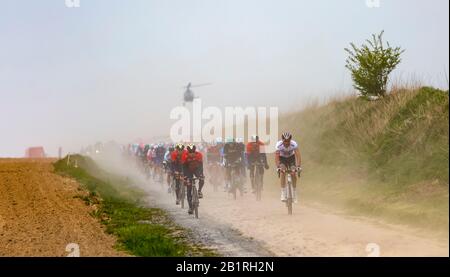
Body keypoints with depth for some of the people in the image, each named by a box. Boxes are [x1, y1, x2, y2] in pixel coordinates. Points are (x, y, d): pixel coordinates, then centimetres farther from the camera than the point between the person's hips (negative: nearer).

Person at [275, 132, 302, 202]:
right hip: (282, 158, 0)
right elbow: (276, 157, -33)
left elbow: (298, 155, -35)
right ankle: (283, 193, -19)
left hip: (291, 157, 0)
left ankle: (295, 192, -2)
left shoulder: (294, 144, -31)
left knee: (293, 173, -17)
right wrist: (278, 167, -45)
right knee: (282, 172, -23)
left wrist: (298, 166, -47)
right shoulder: (279, 145, -31)